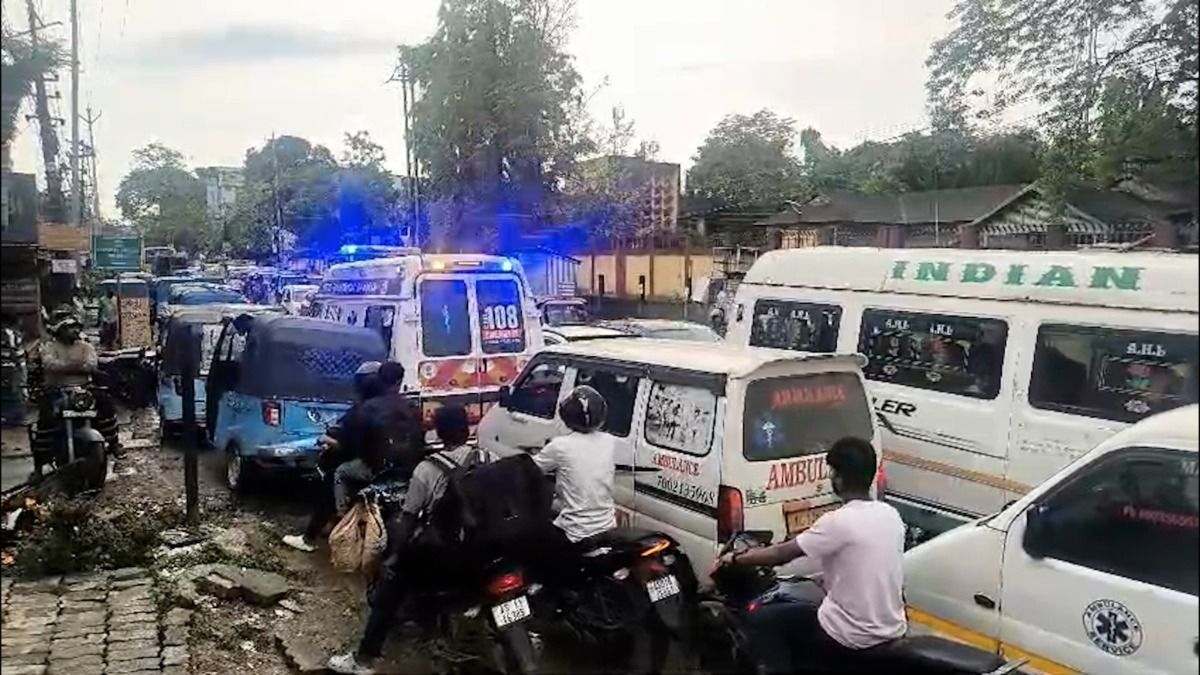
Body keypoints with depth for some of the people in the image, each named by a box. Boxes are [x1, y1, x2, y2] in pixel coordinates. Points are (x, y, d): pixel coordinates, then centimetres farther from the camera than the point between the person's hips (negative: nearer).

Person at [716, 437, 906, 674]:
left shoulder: (838, 521, -21)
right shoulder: (891, 515, 0)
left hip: (853, 636, -7)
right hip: (892, 629, 8)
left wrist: (735, 558, 4)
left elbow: (782, 553, -11)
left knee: (761, 620, 7)